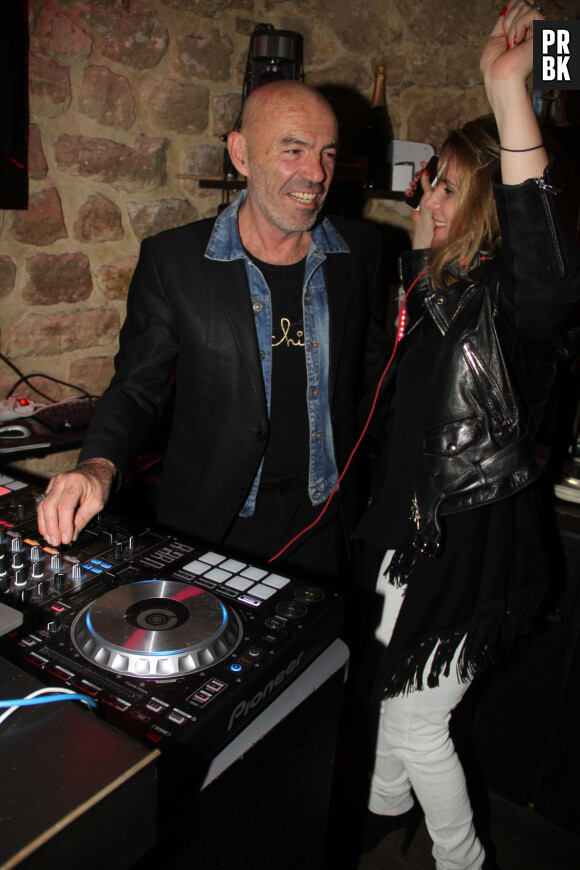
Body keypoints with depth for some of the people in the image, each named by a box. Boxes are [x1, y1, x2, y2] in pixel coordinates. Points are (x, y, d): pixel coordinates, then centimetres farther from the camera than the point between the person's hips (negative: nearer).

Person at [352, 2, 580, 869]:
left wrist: (510, 93, -51)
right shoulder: (446, 285, 4)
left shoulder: (506, 298, -23)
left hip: (470, 537, -9)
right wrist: (423, 242, 10)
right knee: (394, 684, 27)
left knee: (416, 715, 10)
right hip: (423, 519, 9)